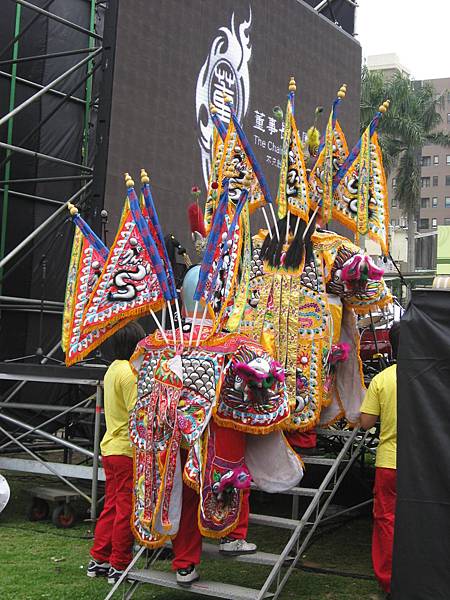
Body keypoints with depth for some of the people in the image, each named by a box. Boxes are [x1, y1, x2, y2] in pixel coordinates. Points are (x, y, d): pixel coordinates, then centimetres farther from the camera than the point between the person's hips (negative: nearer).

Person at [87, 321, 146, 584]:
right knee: (127, 510, 2)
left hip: (111, 448, 9)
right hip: (128, 451, -9)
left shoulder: (113, 369, 10)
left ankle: (99, 560, 25)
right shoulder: (130, 373, -18)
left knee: (112, 505, 17)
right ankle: (119, 566, 10)